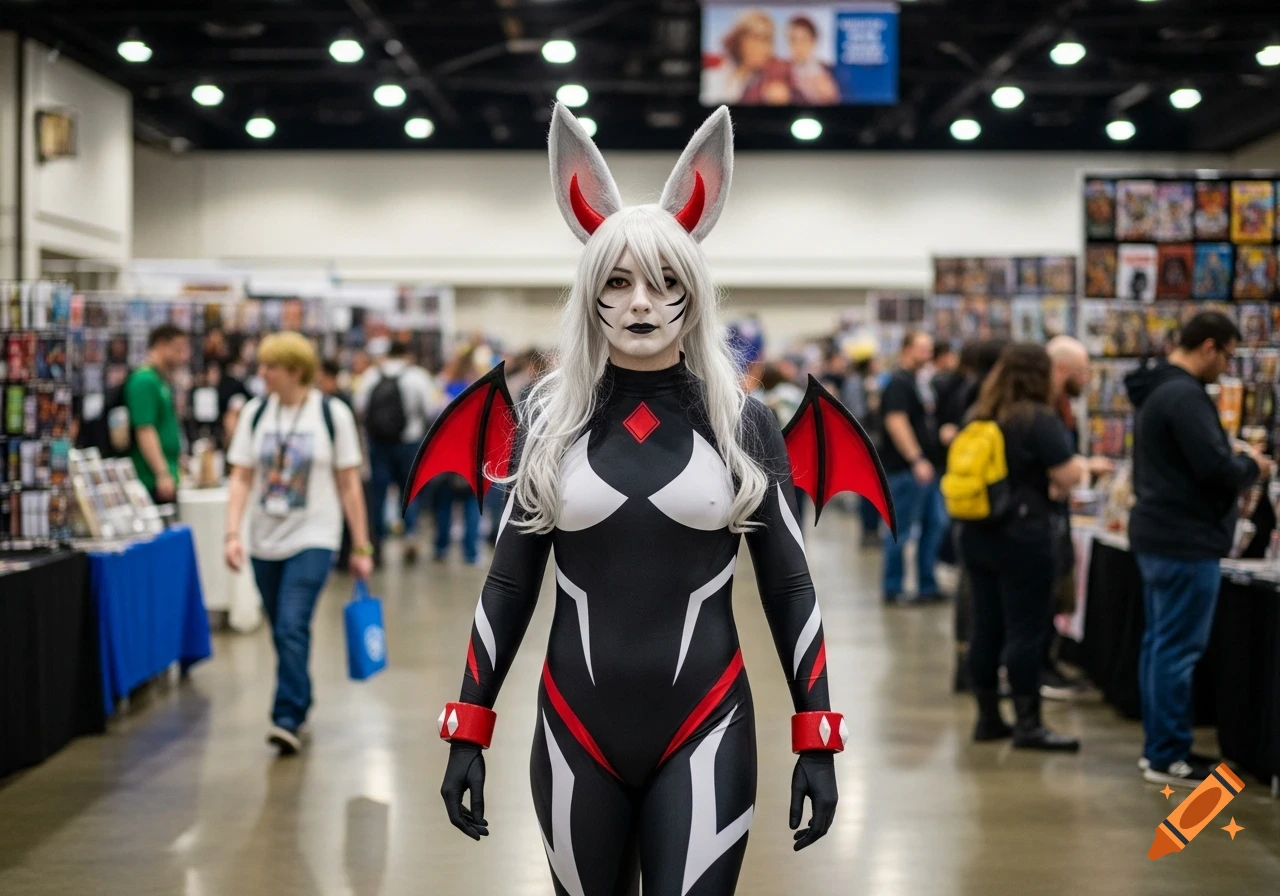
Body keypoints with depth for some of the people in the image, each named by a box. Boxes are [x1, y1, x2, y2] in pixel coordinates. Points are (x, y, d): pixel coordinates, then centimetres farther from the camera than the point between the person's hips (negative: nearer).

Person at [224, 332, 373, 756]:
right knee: (283, 633, 11)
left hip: (313, 538, -4)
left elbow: (349, 484, -2)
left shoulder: (332, 415, -5)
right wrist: (233, 534, -10)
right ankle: (301, 706, 29)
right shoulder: (255, 413, 3)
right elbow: (241, 478, 2)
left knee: (292, 628, -18)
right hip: (265, 540, 4)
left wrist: (361, 547, -1)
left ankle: (288, 719, -18)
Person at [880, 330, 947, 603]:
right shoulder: (899, 383, -12)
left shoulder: (912, 381, 18)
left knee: (936, 524, 8)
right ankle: (893, 589, 5)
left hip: (924, 468, 10)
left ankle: (927, 586, 13)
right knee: (902, 531, -3)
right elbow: (896, 422, -22)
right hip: (907, 468, -10)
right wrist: (917, 460, -26)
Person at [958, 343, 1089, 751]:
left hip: (976, 534, 7)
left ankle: (988, 717, 16)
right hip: (1022, 536, -7)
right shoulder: (1039, 419, -12)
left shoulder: (977, 416, 10)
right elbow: (1066, 476, -14)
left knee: (986, 626, 11)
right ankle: (1028, 724, -1)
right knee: (1024, 629, -4)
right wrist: (1082, 464, 9)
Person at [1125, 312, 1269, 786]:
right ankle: (1168, 757, -1)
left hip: (1160, 534, 11)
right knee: (1178, 649, -5)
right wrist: (1250, 465, -4)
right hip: (1186, 539, -11)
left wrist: (1230, 453, 9)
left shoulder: (1158, 390, 14)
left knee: (1160, 643, 14)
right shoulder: (1185, 396, -19)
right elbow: (1214, 469, -23)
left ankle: (1158, 747, 20)